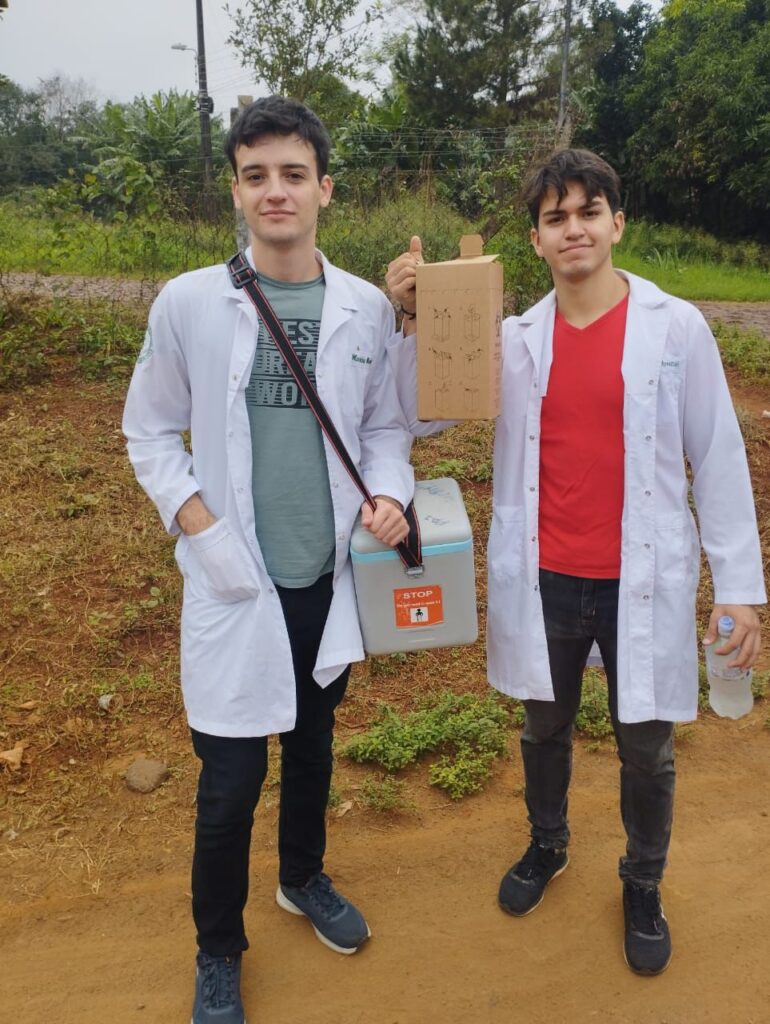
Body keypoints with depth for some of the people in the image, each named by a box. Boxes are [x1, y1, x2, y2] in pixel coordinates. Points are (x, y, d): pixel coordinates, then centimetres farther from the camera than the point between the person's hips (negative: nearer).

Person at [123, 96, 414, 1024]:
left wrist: (389, 492, -13)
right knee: (231, 779, 4)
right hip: (235, 584, -2)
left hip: (332, 574, 3)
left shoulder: (367, 308, -2)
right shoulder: (187, 303, -7)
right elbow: (149, 431, 0)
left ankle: (304, 879, 49)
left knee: (313, 740, 22)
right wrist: (200, 528, -12)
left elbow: (385, 424, 6)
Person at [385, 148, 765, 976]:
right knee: (545, 730, 22)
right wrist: (412, 320, -14)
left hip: (643, 583, -1)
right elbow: (419, 416, 0)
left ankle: (643, 888, 42)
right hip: (544, 582, 2)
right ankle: (546, 847, 50)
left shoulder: (677, 327, -6)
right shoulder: (515, 339, 0)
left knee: (646, 750, 15)